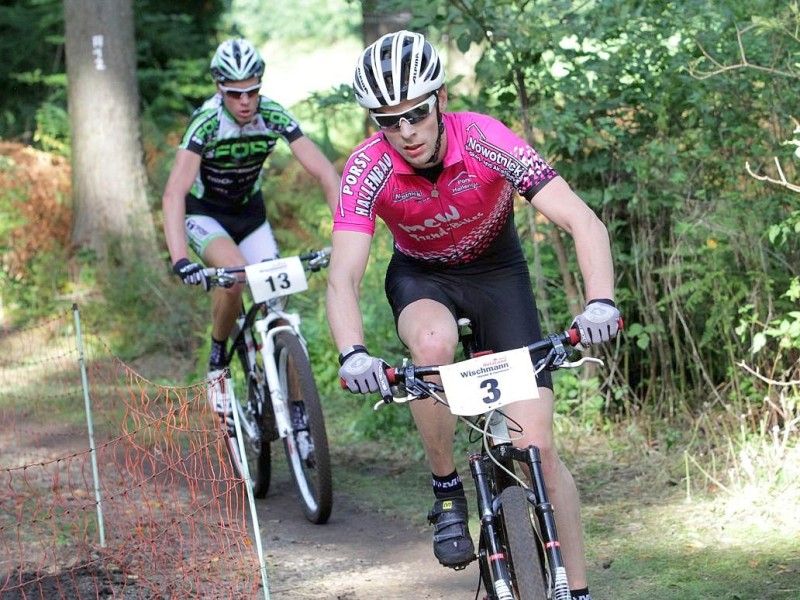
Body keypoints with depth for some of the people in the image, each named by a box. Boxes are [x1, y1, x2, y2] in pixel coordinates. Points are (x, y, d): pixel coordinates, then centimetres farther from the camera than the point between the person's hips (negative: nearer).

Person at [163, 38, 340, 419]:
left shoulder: (275, 117, -21)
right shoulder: (206, 123, -30)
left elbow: (324, 172, -23)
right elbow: (174, 193, -38)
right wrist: (180, 260, -51)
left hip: (249, 211, 4)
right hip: (203, 213, -3)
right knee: (234, 272, -31)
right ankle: (217, 361, -9)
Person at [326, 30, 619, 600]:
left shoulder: (486, 141, -30)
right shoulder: (369, 169, -26)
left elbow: (583, 221, -34)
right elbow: (343, 278, -30)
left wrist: (601, 302, -51)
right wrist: (353, 354, -50)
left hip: (497, 270, 0)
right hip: (420, 277, 0)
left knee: (538, 446, -12)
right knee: (434, 342, -37)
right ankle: (447, 491, -15)